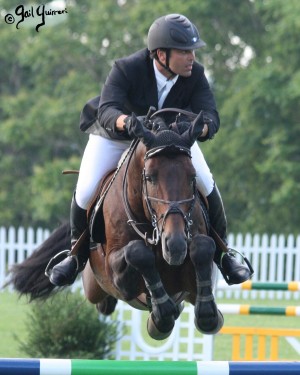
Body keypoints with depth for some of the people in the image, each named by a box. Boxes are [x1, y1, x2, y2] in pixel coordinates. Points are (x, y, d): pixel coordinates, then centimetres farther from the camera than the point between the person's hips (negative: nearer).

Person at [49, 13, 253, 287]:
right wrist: (127, 122, -69)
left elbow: (211, 117, -33)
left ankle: (221, 253, 10)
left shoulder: (195, 75, -26)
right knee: (85, 192, -16)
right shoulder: (126, 70, -35)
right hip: (115, 137, -2)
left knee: (207, 186, -13)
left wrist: (201, 128, -58)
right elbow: (106, 111, -46)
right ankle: (78, 253, 13)